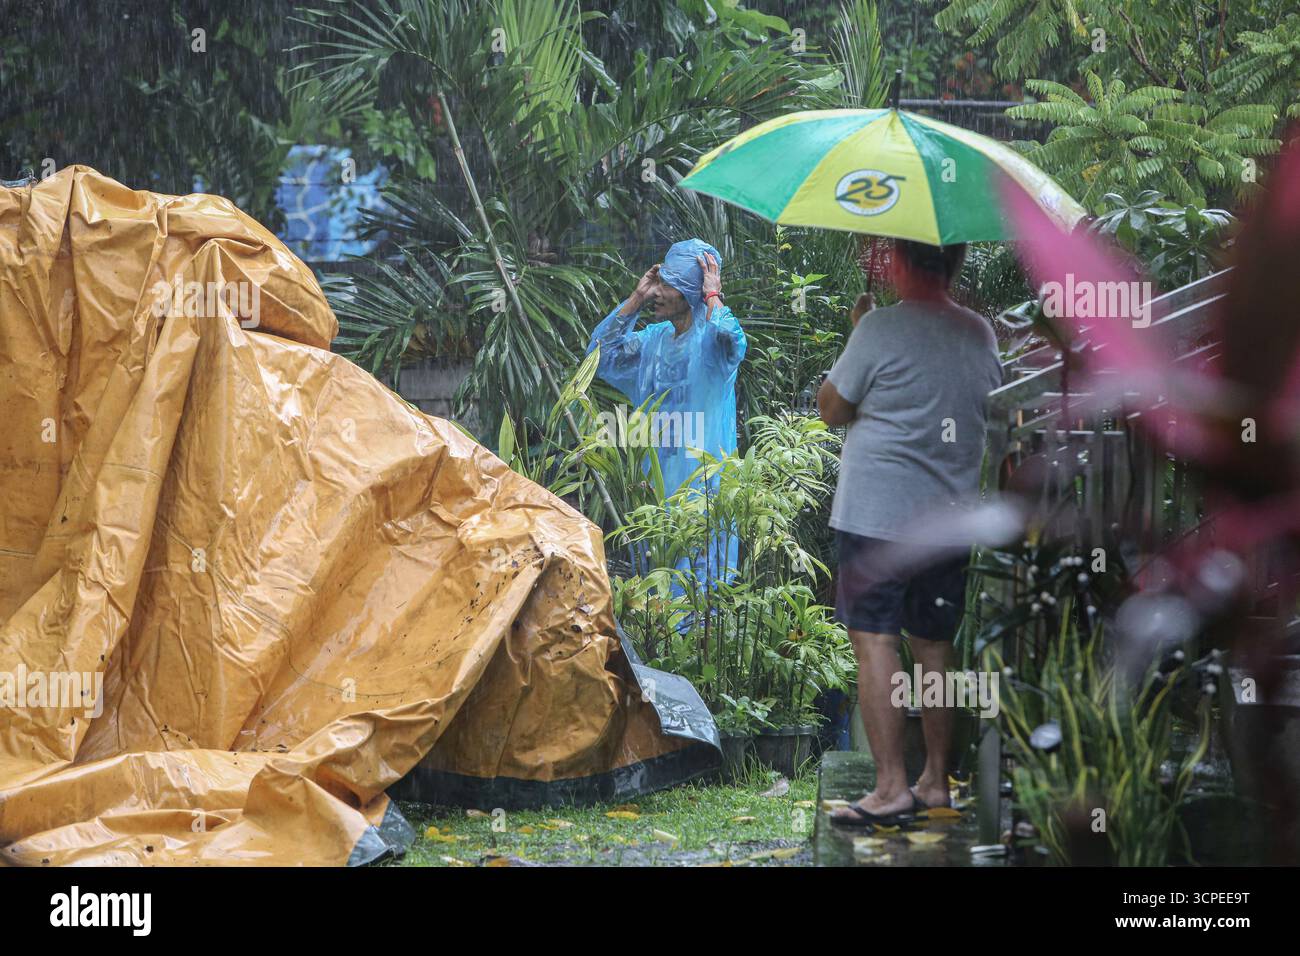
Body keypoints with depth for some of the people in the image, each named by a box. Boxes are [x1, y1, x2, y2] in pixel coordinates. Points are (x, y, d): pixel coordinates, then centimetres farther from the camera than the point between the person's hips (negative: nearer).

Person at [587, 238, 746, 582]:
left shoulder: (710, 338, -9)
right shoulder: (655, 338, 13)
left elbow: (730, 338, -32)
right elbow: (601, 353, 11)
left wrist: (712, 296, -15)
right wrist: (635, 299, 7)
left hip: (700, 474, -7)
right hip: (656, 475, 7)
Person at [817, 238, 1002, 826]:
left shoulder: (880, 328, -11)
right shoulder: (981, 333, 7)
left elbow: (832, 409, -2)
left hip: (878, 513, -6)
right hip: (952, 520, 6)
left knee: (874, 641, -6)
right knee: (934, 647, 14)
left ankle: (891, 788, -13)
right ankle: (936, 782, 19)